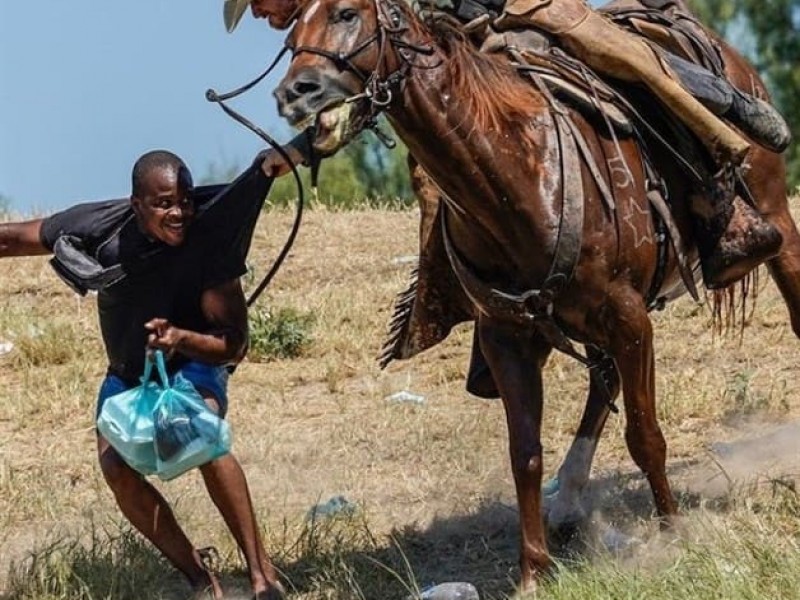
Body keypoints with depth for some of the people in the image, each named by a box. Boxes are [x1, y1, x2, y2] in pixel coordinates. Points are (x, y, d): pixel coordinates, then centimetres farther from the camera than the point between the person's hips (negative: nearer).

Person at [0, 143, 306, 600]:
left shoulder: (210, 241, -30)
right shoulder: (99, 227, -24)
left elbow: (235, 344, -27)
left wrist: (180, 338, -46)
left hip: (193, 362, -3)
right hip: (127, 373, 3)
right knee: (117, 468, -19)